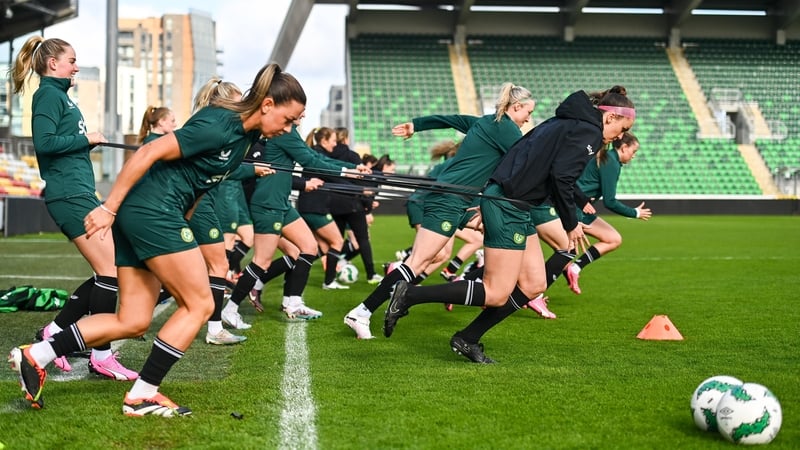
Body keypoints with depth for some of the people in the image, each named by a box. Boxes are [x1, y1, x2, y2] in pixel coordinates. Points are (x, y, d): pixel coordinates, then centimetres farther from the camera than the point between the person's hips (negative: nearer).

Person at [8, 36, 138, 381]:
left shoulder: (59, 94, 20)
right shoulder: (49, 95, -8)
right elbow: (44, 142, -21)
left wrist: (87, 143, 5)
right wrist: (86, 139, -11)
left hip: (79, 193, 10)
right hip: (70, 195, -10)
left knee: (108, 272, 10)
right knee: (110, 271, -9)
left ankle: (55, 332, 16)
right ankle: (101, 356, -2)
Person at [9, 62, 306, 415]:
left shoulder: (246, 133, 9)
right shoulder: (219, 126, -18)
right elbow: (149, 152, -20)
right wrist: (108, 208, -18)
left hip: (136, 214, 9)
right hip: (153, 211, -9)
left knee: (133, 322, 8)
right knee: (200, 305, -3)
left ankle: (34, 356, 7)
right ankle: (141, 396, 2)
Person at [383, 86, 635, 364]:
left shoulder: (565, 123, 21)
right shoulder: (588, 131, -8)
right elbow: (561, 178, -18)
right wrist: (572, 224, -6)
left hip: (508, 206, 10)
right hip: (509, 208, -10)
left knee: (534, 285, 11)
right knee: (496, 295, -6)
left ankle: (467, 341, 16)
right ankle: (409, 295, -5)